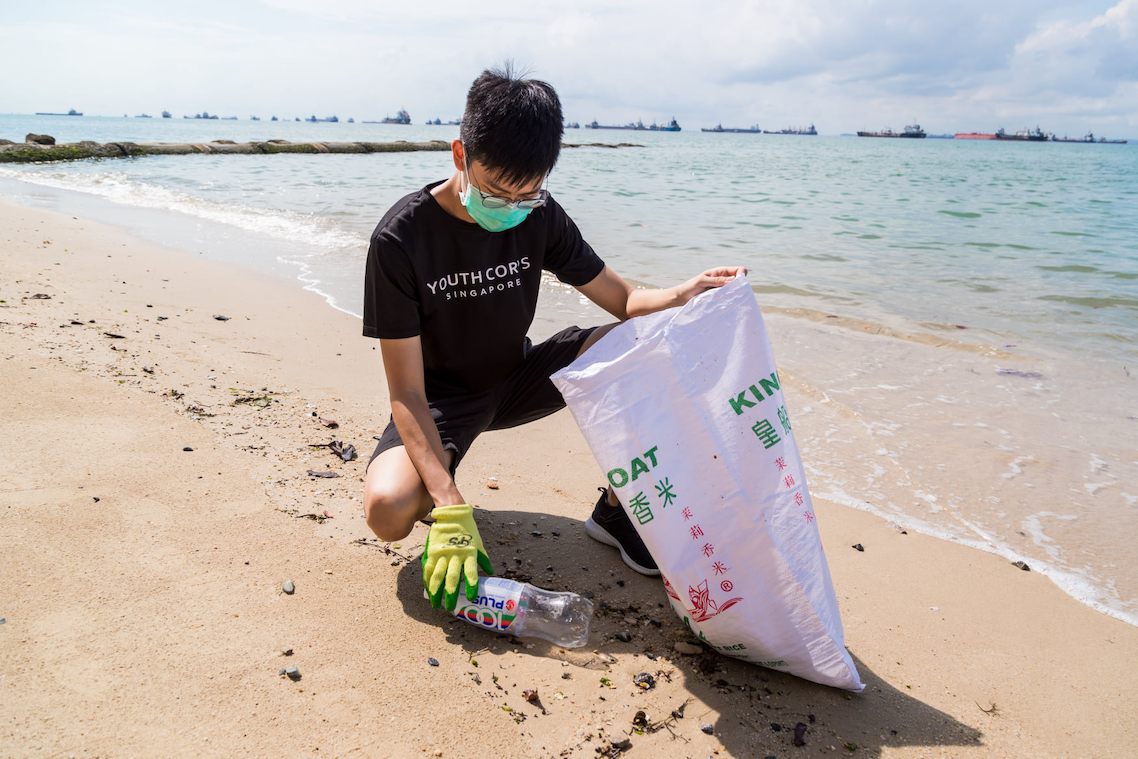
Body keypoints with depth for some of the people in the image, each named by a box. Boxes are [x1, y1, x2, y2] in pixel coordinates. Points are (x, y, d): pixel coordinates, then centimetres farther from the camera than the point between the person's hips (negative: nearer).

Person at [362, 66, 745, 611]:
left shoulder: (539, 218, -10)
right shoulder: (401, 240, -24)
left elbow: (624, 299, -2)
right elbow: (407, 394, -25)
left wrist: (683, 295, -27)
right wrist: (451, 510, -37)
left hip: (515, 380, 4)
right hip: (443, 398, -4)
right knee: (388, 510, -34)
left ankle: (616, 509, -4)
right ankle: (441, 490, 4)